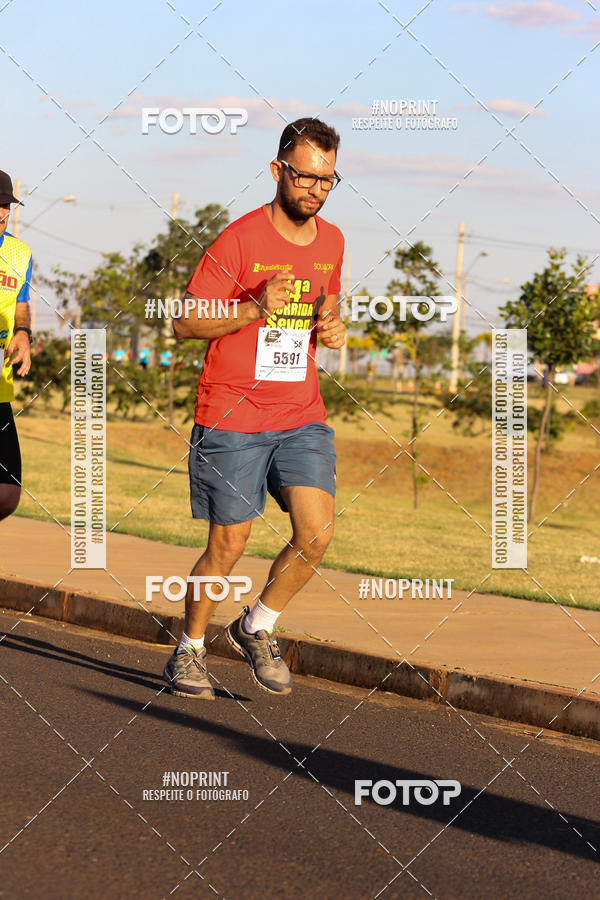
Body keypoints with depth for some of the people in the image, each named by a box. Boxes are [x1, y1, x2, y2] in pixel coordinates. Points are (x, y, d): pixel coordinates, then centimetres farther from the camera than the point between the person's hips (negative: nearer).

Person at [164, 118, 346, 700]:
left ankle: (256, 628, 14)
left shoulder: (330, 241, 8)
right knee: (228, 547, 0)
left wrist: (332, 326, 2)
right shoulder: (240, 239, -11)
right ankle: (188, 651, 22)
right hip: (233, 418, -5)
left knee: (317, 533, -10)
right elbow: (185, 324, -10)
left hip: (302, 416, 5)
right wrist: (255, 309, -24)